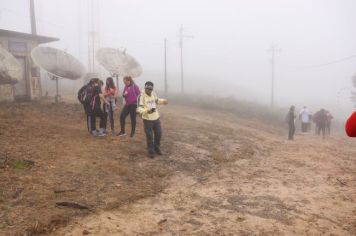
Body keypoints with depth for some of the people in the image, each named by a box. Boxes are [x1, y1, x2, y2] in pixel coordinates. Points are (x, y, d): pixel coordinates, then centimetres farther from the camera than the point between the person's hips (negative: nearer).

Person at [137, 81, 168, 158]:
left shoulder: (153, 94, 2)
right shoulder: (141, 96, -18)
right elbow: (139, 108, -22)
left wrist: (163, 101, 3)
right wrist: (147, 111, -39)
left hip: (156, 118, 6)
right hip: (147, 119, -6)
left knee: (158, 134, 16)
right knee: (149, 136, 1)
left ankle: (157, 148, 36)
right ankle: (151, 151, 18)